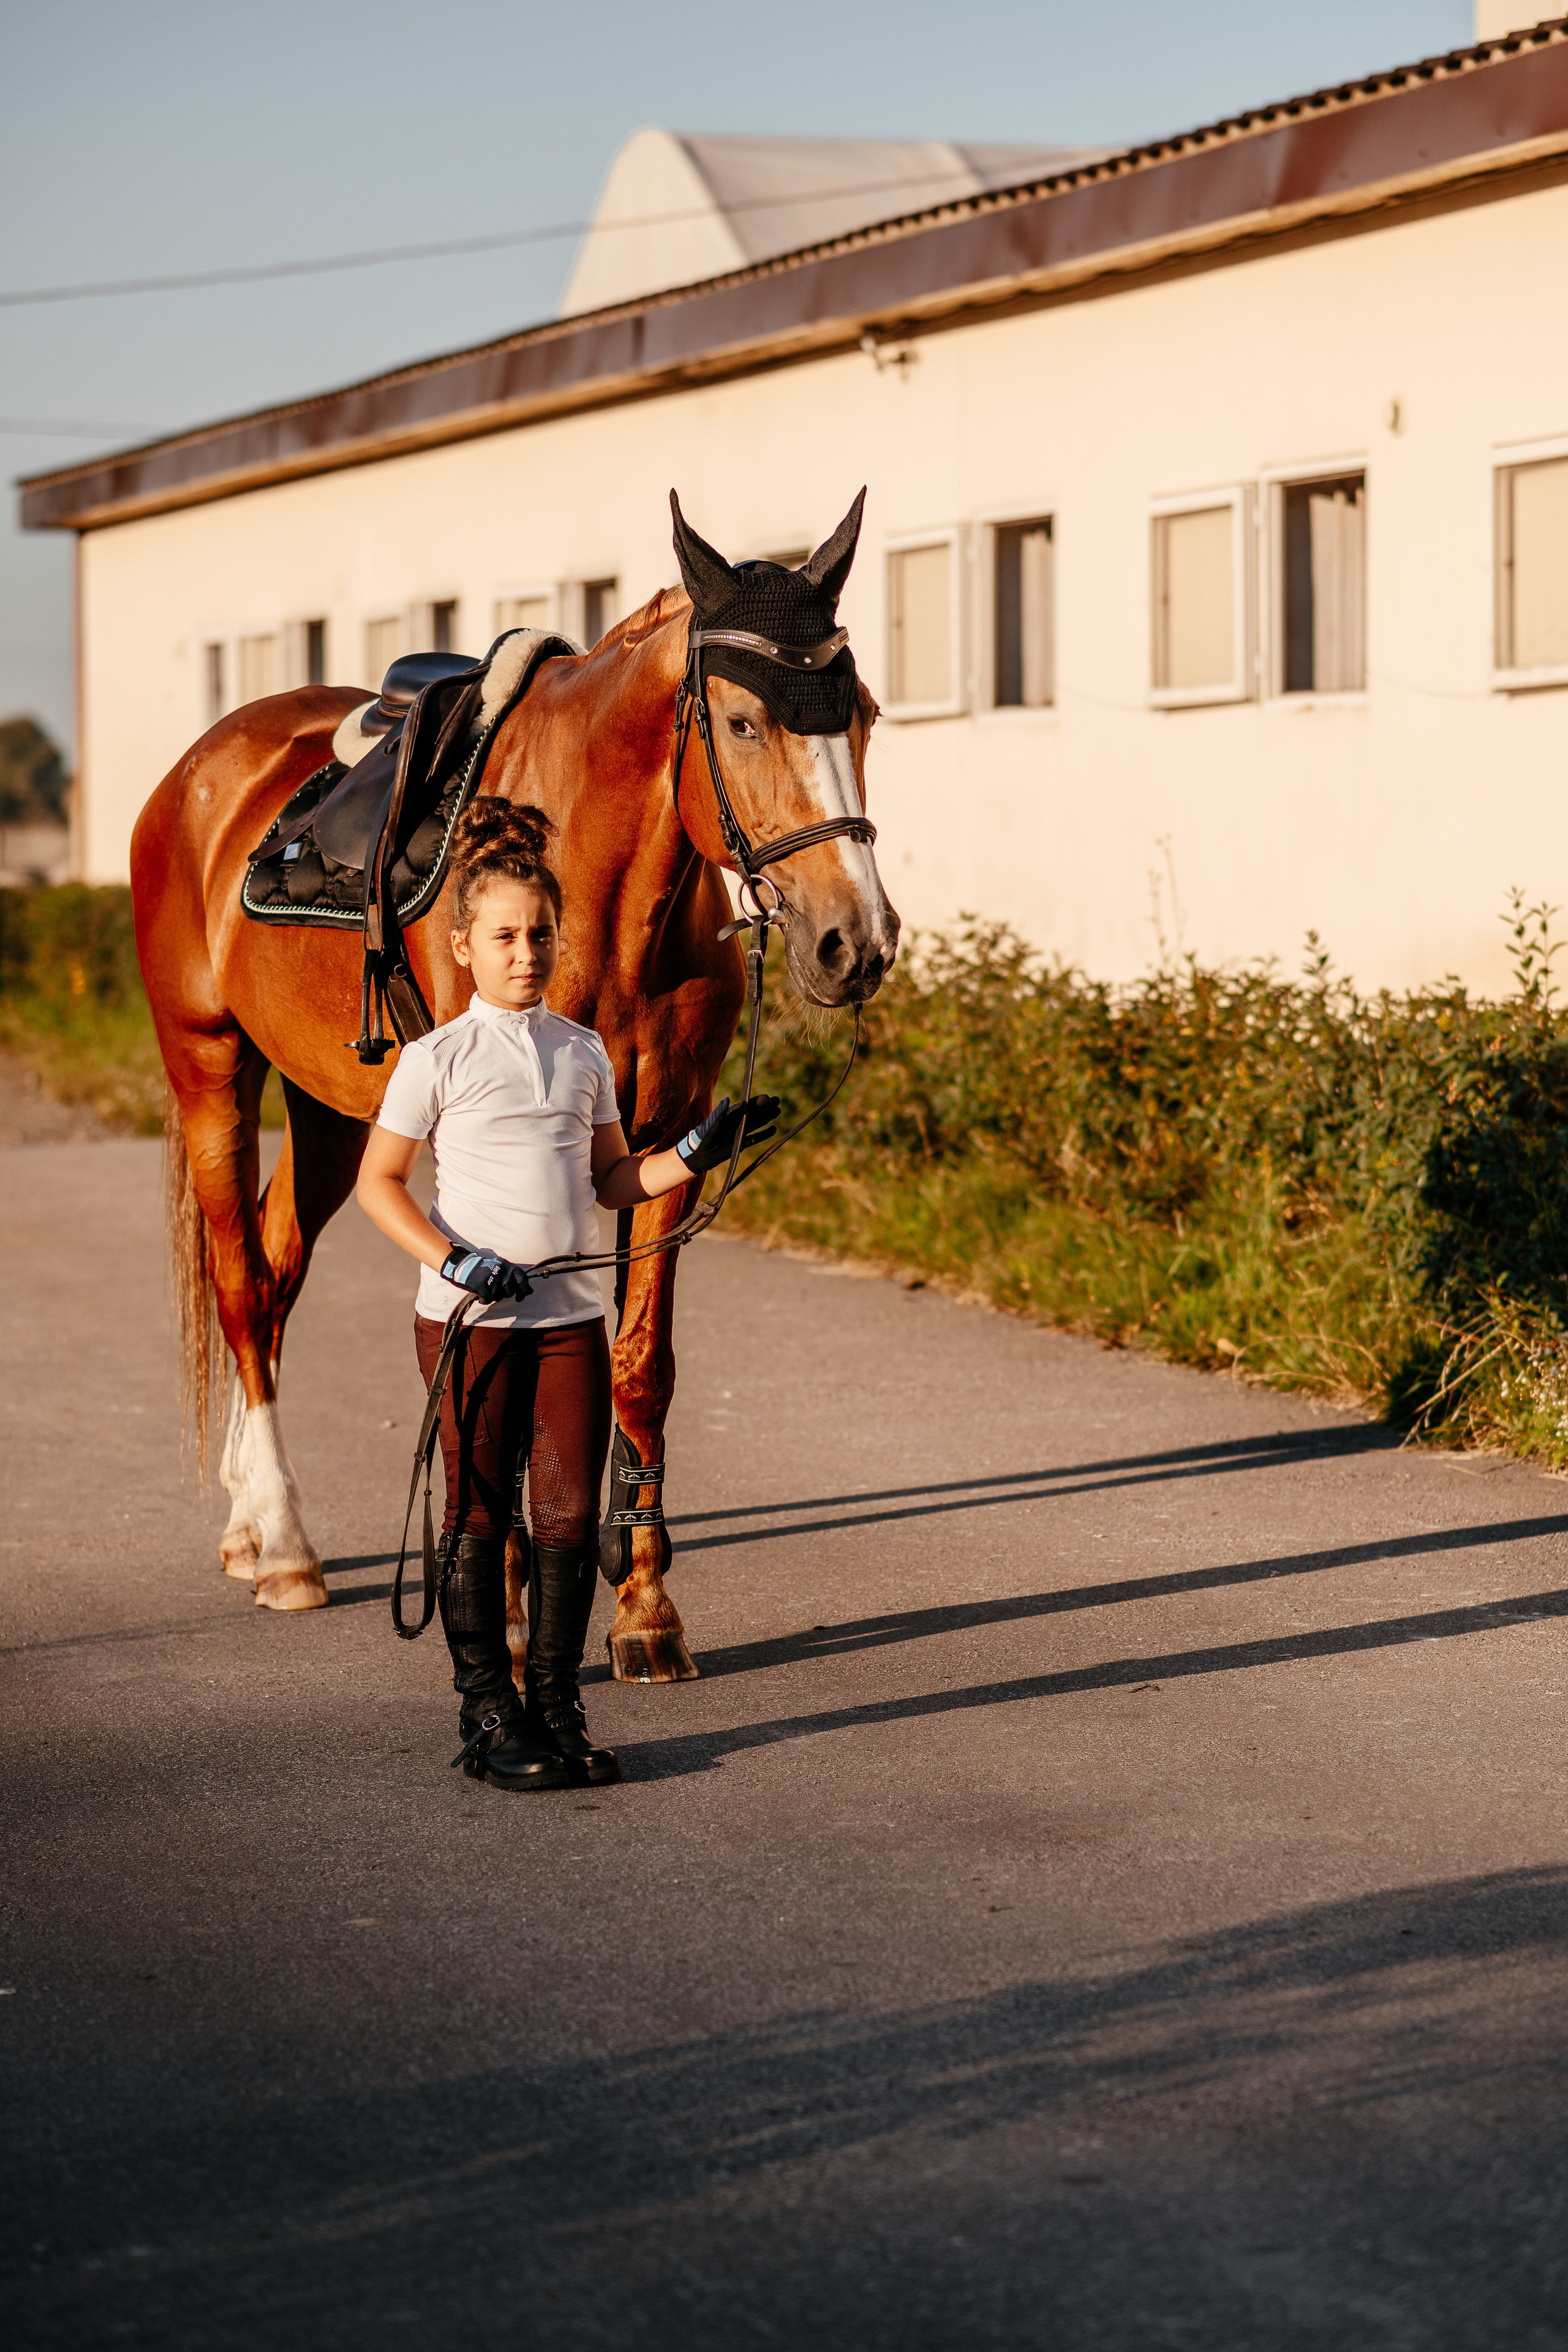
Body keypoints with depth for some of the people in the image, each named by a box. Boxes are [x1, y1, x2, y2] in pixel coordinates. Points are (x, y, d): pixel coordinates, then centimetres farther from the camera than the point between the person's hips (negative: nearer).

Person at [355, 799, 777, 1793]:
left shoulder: (585, 1054, 9)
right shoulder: (439, 1059, -5)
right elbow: (379, 1181, -3)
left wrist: (694, 1153, 1)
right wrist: (452, 1258, -16)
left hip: (573, 1313, 4)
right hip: (470, 1317, -4)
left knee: (571, 1516, 2)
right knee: (480, 1515, 3)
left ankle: (558, 1708, 13)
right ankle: (490, 1715, 12)